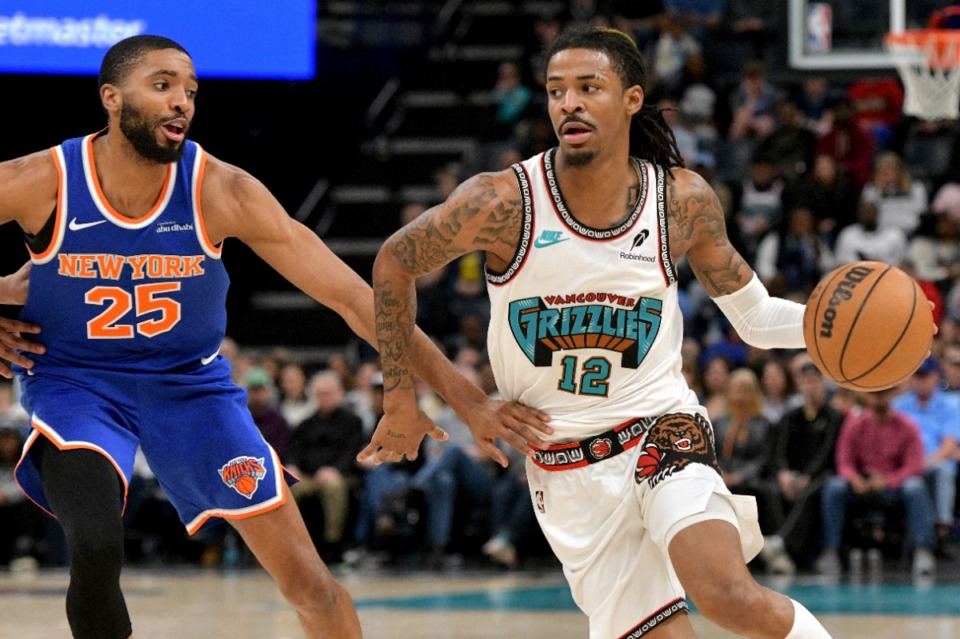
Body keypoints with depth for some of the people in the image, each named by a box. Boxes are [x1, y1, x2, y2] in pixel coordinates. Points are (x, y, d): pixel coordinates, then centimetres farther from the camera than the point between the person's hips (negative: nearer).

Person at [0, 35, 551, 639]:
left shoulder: (221, 191, -19)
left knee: (308, 579, -2)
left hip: (189, 381, 2)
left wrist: (466, 399, -23)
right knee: (96, 547, -31)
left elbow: (352, 296, -19)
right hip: (75, 380, -2)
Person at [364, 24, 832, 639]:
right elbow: (395, 264, 2)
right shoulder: (504, 202, -14)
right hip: (565, 467, 0)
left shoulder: (684, 201, -6)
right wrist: (402, 399, 4)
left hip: (660, 431, 0)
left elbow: (755, 316, 5)